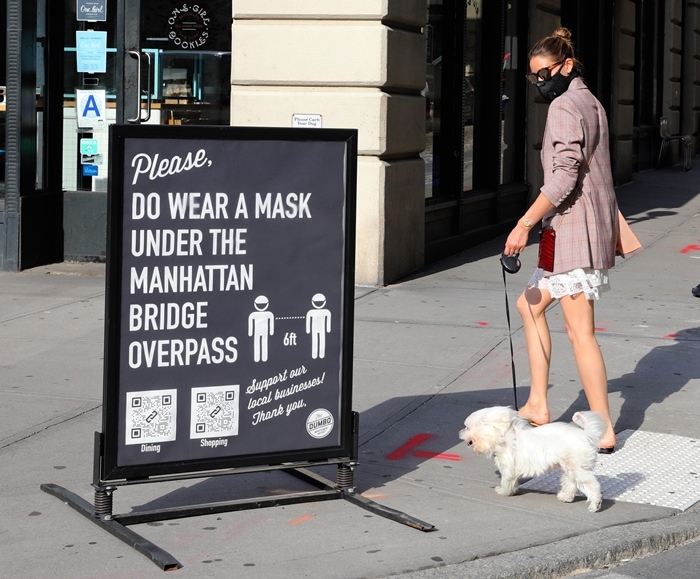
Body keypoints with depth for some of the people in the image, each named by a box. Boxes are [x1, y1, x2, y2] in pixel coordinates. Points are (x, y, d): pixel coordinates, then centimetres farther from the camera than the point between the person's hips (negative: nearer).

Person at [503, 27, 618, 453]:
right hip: (595, 227, 11)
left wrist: (525, 225, -23)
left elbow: (565, 175, -22)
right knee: (531, 304, 18)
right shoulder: (591, 103, 18)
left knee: (580, 332, -8)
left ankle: (603, 430, -5)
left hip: (575, 230, -11)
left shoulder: (565, 106, -13)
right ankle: (538, 405, 19)